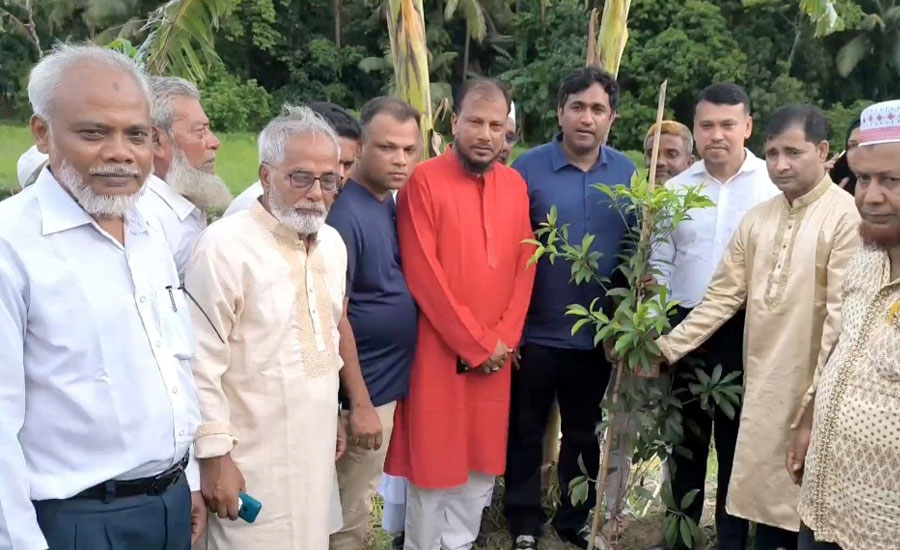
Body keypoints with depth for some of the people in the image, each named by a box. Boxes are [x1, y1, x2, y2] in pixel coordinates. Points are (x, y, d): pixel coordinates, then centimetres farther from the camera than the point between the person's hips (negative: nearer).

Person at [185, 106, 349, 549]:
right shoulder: (225, 245, -17)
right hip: (253, 459, -7)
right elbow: (201, 365, -16)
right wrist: (213, 454, -15)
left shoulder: (332, 243, 6)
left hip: (315, 448, 7)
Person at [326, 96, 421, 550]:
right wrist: (359, 401, -18)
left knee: (357, 501, 23)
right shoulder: (345, 213, -20)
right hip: (366, 388, -8)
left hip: (391, 379, 8)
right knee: (350, 511, 9)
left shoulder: (391, 203, 5)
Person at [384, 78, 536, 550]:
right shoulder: (423, 182, -9)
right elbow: (422, 275, -14)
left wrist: (505, 338, -5)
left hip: (498, 355, 5)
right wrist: (476, 343, -12)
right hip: (440, 353, -5)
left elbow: (525, 265, 7)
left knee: (482, 465, 14)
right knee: (434, 465, 6)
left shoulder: (515, 185, 8)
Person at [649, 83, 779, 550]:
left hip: (746, 330, -3)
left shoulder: (775, 184, -6)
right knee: (685, 435, 16)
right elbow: (659, 261, 6)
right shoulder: (675, 188, 4)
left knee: (736, 439, 10)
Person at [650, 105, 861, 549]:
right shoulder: (758, 218, 8)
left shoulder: (847, 217, -12)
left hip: (816, 392, -5)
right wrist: (669, 346, 1)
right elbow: (723, 295, 7)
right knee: (766, 496, 17)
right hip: (762, 387, 6)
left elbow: (842, 313, -15)